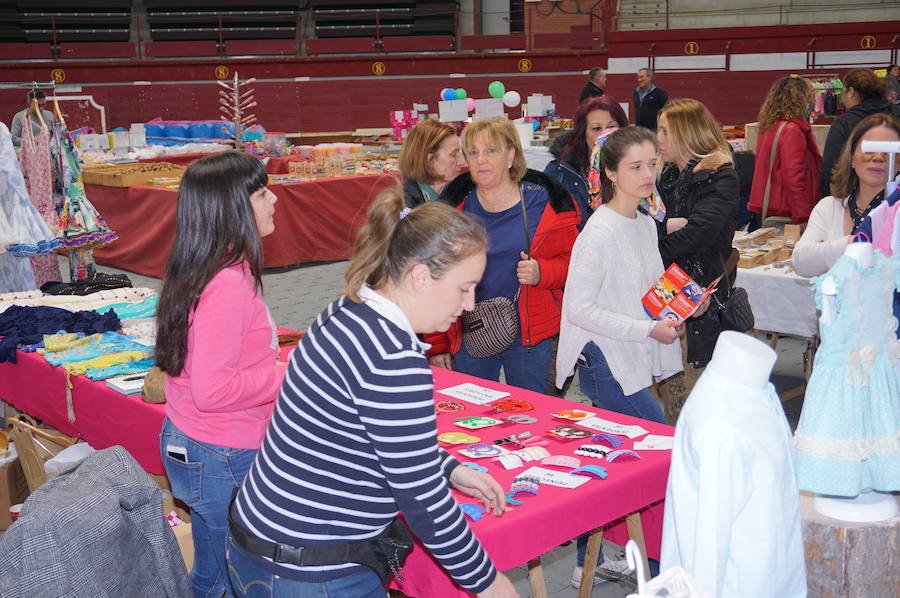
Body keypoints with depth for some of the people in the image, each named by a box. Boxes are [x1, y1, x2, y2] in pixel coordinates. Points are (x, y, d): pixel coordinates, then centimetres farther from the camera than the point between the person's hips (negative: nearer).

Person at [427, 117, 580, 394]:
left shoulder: (543, 202, -2)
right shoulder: (454, 204, 1)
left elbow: (572, 260, 6)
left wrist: (541, 272, -16)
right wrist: (436, 344, 2)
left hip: (529, 336, -1)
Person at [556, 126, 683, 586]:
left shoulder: (646, 224, 10)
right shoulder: (600, 233, -17)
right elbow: (580, 308, -19)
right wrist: (648, 329, -18)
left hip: (633, 361, 8)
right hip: (606, 362, -8)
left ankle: (589, 562, 28)